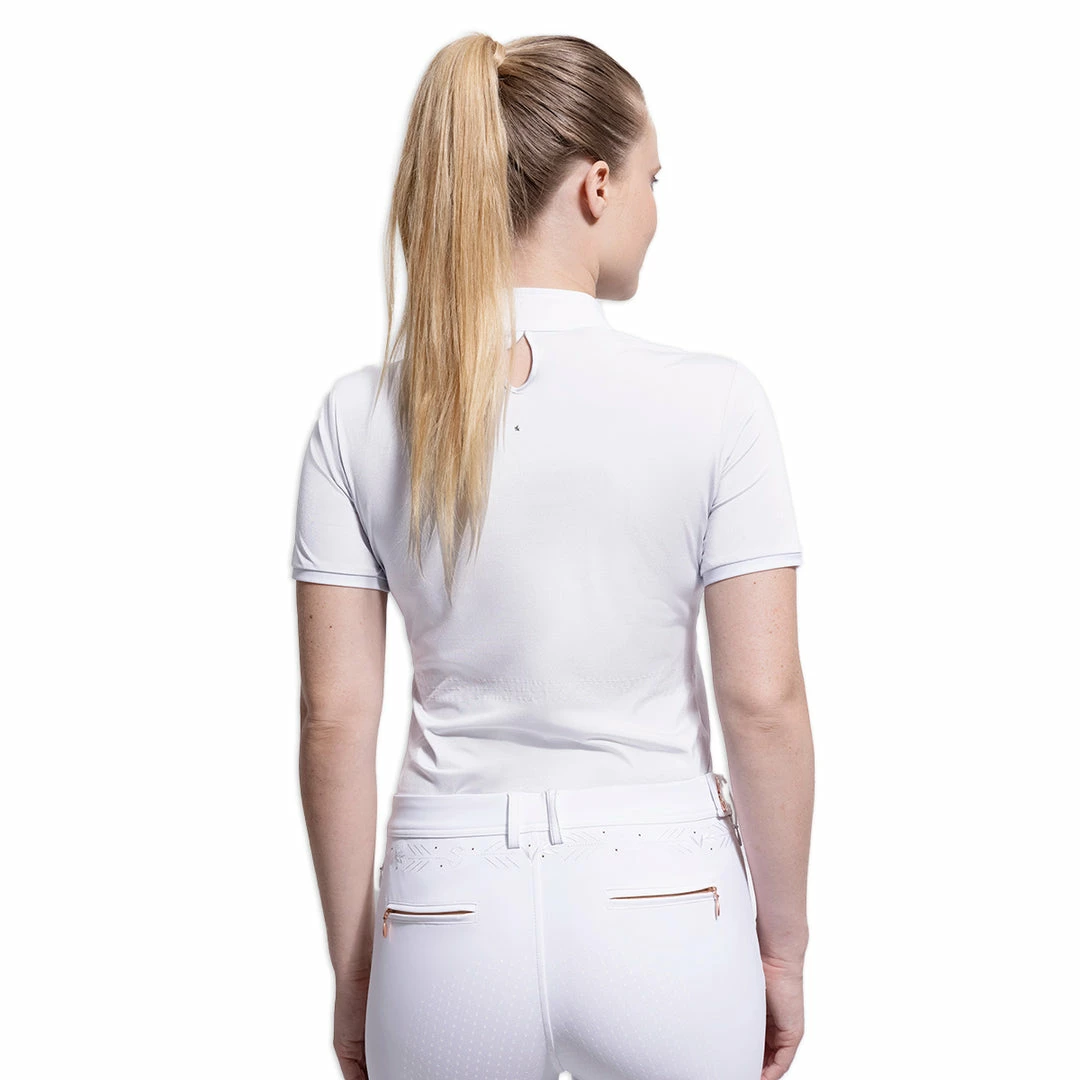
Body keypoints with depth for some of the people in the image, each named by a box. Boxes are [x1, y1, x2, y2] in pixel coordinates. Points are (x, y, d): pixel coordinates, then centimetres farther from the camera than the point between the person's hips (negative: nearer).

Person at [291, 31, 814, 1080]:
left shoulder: (360, 416, -4)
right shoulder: (713, 401, -11)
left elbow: (333, 717, -3)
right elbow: (764, 703, -10)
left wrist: (352, 965, 8)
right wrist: (784, 943, 4)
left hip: (450, 913, 2)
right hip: (665, 905, -1)